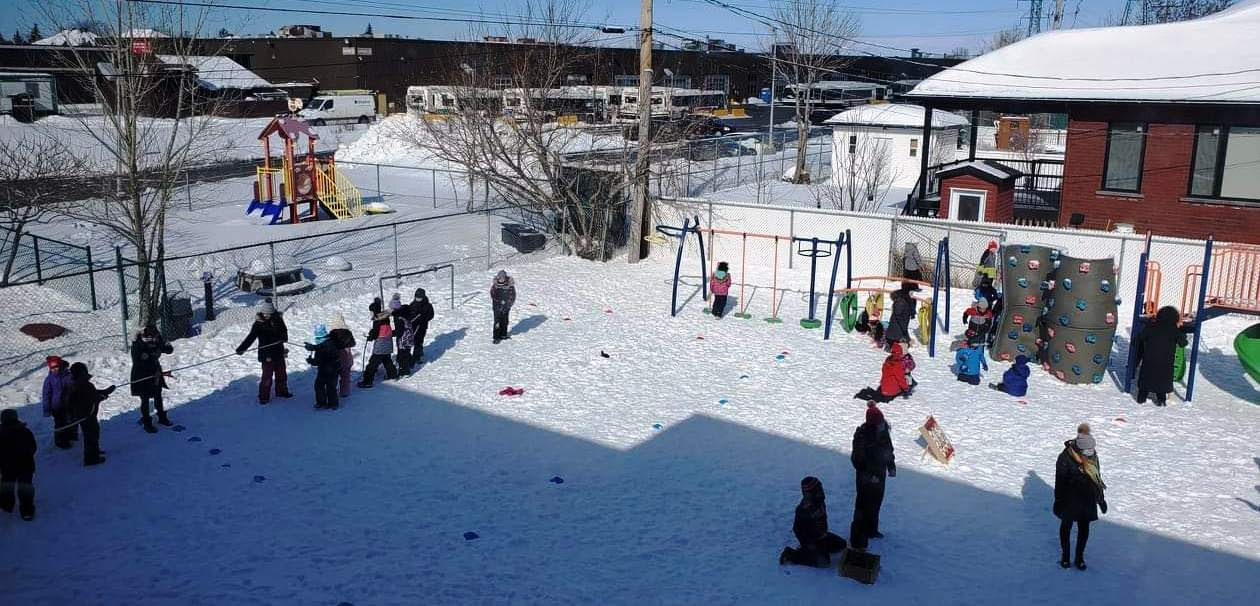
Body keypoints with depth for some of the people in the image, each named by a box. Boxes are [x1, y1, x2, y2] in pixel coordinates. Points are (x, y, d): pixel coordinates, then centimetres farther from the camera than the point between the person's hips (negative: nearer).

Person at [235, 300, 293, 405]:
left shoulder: (278, 320, -2)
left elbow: (284, 330, 8)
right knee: (267, 375, -4)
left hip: (279, 353, 5)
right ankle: (263, 396, 7)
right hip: (266, 354, -5)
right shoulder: (259, 323, -12)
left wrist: (284, 337, -14)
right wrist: (241, 348, -27)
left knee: (281, 373, 18)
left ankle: (281, 391, 37)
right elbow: (251, 337, -17)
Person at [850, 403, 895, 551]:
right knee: (863, 506, -5)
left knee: (876, 504, 22)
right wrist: (869, 475, -23)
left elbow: (889, 448, 14)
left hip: (880, 474, 8)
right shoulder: (861, 435, -25)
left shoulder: (883, 430, -3)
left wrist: (891, 466, 12)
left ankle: (871, 530, 41)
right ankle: (858, 540, 1)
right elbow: (857, 458, -22)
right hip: (866, 476, -8)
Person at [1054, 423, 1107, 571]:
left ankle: (1080, 556, 27)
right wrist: (1058, 500, -10)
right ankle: (1065, 555, 29)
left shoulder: (1092, 456, -5)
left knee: (1084, 528, 10)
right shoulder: (1065, 458, -21)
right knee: (1066, 526, 12)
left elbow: (1096, 477, 8)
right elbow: (1060, 481, -13)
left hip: (1087, 500, 4)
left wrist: (1101, 499, 13)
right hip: (1069, 500, -4)